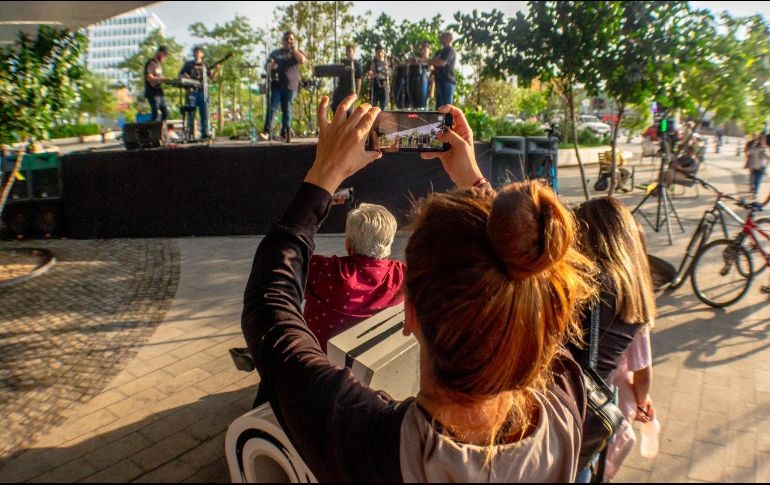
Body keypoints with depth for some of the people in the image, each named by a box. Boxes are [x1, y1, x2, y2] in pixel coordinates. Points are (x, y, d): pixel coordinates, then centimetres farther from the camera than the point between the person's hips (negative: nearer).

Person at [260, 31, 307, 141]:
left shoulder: (296, 53, 14)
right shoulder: (275, 53, 18)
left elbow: (302, 60, -9)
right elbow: (267, 67, 16)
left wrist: (294, 48, -4)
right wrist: (271, 65, -7)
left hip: (291, 86, 0)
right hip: (276, 85, 1)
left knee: (287, 110, 2)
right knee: (272, 108, -11)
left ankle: (285, 132, 11)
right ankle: (267, 131, -16)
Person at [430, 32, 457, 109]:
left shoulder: (450, 50, -5)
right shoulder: (441, 51, 23)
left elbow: (442, 63, -18)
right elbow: (435, 62, 24)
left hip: (447, 82, -9)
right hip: (439, 82, 9)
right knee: (439, 107, 8)